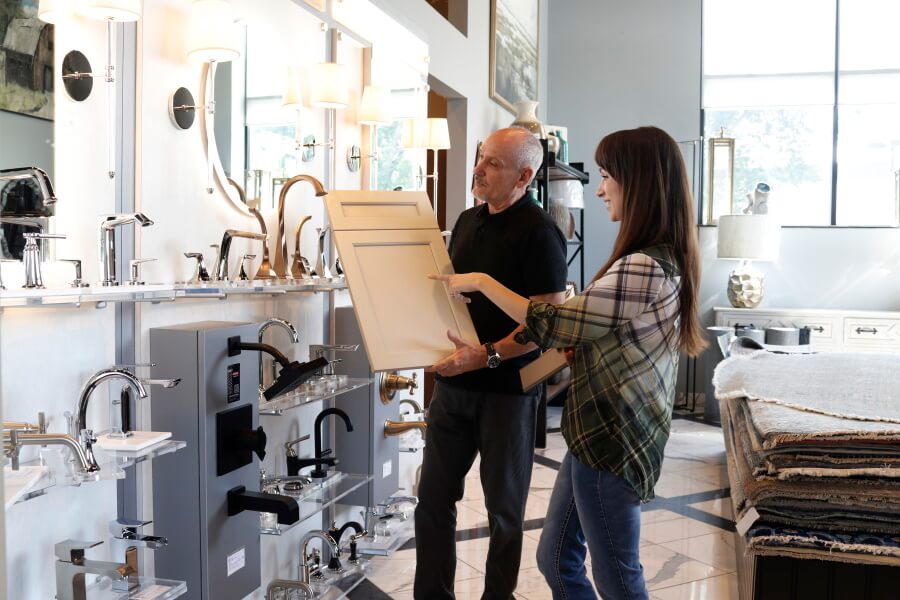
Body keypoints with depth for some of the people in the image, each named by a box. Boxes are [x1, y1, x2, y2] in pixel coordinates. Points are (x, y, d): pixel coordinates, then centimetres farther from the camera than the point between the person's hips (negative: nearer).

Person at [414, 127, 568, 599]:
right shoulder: (468, 221, 9)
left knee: (504, 508, 10)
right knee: (433, 499, 11)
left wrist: (486, 356, -27)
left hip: (506, 389, -6)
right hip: (453, 382, 7)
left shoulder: (538, 233, -13)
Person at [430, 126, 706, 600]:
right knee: (555, 560, 19)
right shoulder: (665, 259, 9)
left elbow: (553, 326, -19)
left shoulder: (642, 270, -24)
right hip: (601, 437, 10)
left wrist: (481, 282, -8)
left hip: (610, 444, -10)